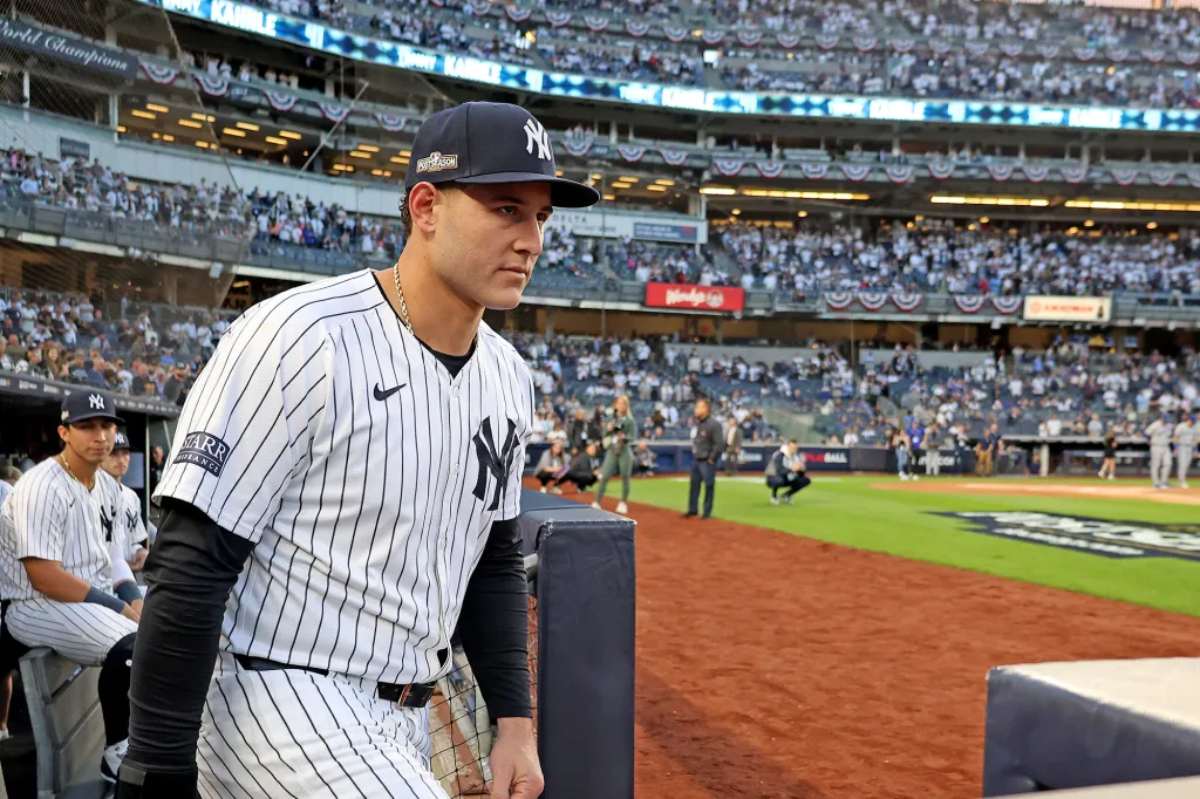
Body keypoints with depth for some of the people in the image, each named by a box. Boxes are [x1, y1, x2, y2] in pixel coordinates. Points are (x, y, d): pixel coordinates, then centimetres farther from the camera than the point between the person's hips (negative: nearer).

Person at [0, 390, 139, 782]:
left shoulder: (108, 486, 9)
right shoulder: (42, 486, -18)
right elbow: (45, 578, -24)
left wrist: (135, 601, -5)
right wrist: (122, 610, -21)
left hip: (96, 595, 9)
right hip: (36, 606, -9)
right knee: (130, 647, -30)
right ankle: (118, 755, -11)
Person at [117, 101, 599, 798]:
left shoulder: (510, 378, 5)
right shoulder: (301, 339, -19)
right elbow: (189, 569, -20)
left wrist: (515, 720, 8)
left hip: (405, 725, 8)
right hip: (277, 700, -7)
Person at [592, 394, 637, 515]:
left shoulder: (630, 420, 0)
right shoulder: (611, 419, 6)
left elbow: (633, 436, -7)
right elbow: (604, 436, 7)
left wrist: (625, 437, -26)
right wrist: (608, 430, -14)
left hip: (625, 451, -1)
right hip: (612, 451, 1)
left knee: (625, 477, 2)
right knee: (604, 477, -4)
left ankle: (623, 503, 16)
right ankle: (597, 503, -1)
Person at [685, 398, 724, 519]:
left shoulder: (714, 424, -15)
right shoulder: (696, 423, 8)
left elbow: (719, 444, -17)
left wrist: (711, 459, -15)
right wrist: (694, 454, 12)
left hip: (707, 461, -8)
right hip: (696, 459, 8)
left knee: (709, 486, -1)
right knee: (694, 485, 14)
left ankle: (707, 512, 8)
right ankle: (692, 509, 26)